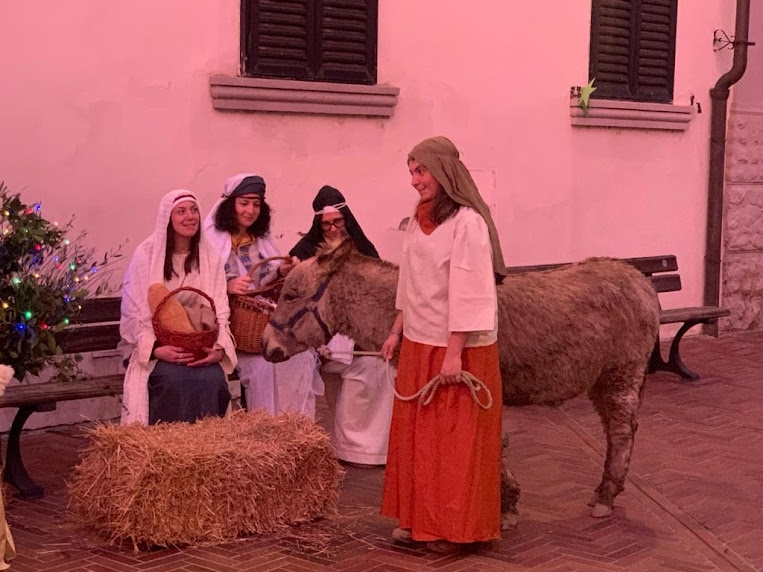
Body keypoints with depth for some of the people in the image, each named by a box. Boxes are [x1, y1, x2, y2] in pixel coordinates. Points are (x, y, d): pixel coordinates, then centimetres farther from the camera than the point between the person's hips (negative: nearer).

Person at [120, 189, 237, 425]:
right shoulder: (146, 254, -3)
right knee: (175, 380, -32)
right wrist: (155, 349, -22)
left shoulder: (210, 257, 6)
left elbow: (220, 310, 2)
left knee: (212, 379, -28)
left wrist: (219, 349, -16)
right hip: (155, 346, -2)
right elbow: (133, 312, -7)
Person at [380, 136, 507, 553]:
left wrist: (454, 353, -20)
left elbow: (468, 291, -19)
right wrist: (397, 332, 15)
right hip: (419, 345, 8)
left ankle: (456, 528, 14)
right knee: (415, 434, 13)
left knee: (457, 440, 3)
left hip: (458, 348, -8)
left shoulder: (467, 222, -16)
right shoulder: (419, 221, 8)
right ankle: (419, 518, 25)